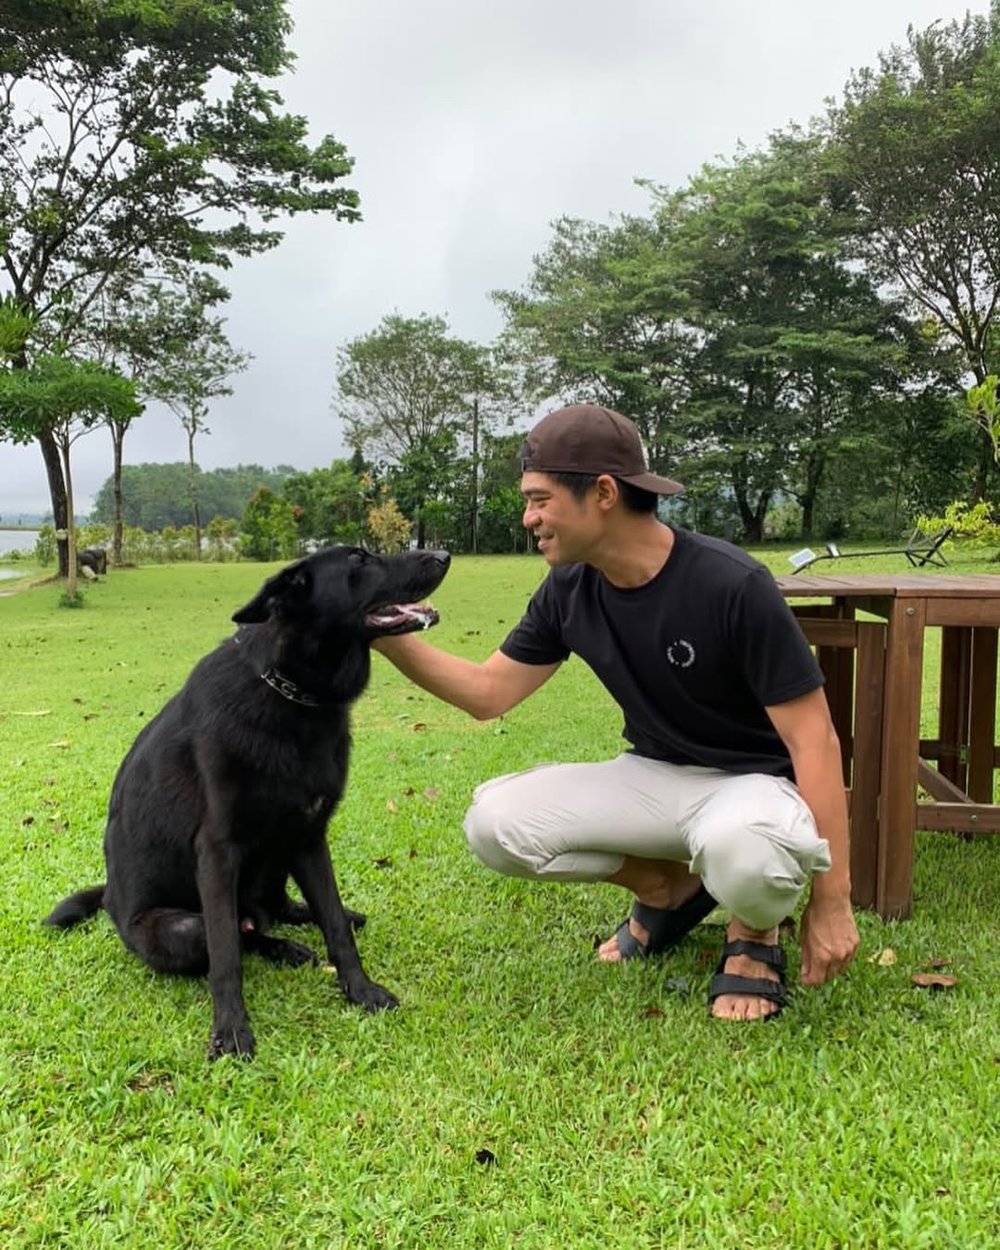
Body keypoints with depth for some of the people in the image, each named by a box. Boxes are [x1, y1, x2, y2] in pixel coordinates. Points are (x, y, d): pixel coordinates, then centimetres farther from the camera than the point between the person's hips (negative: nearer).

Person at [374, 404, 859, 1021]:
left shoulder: (732, 585, -25)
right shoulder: (569, 590, -7)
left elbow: (815, 740, -20)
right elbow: (489, 692, 4)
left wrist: (831, 901, -22)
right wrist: (393, 639, -12)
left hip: (756, 781, -5)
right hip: (655, 777, 6)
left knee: (738, 846, -42)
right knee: (496, 821, -15)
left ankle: (755, 932, -2)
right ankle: (670, 887, 9)